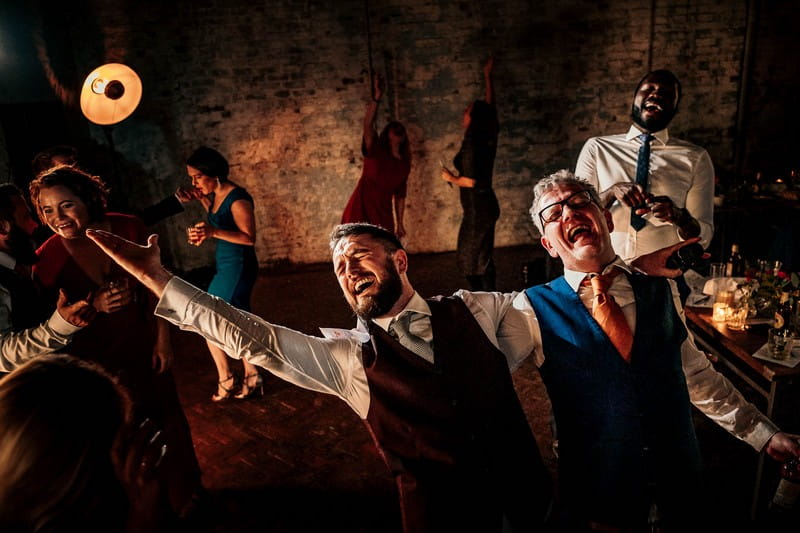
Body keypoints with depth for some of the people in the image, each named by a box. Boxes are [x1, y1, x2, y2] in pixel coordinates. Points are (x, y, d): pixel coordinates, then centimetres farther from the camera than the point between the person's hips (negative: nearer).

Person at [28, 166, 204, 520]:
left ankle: (183, 493, 42)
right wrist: (95, 305, -26)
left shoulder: (127, 229, -15)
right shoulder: (48, 259, -18)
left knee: (165, 419, 15)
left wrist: (162, 339, -2)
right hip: (97, 357, -2)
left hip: (142, 346, 2)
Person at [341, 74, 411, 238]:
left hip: (383, 216, 5)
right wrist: (377, 97, -33)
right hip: (360, 212, -5)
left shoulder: (404, 164, 12)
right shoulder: (375, 151, -2)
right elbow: (367, 125, -21)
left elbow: (400, 194, 16)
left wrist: (400, 223, 15)